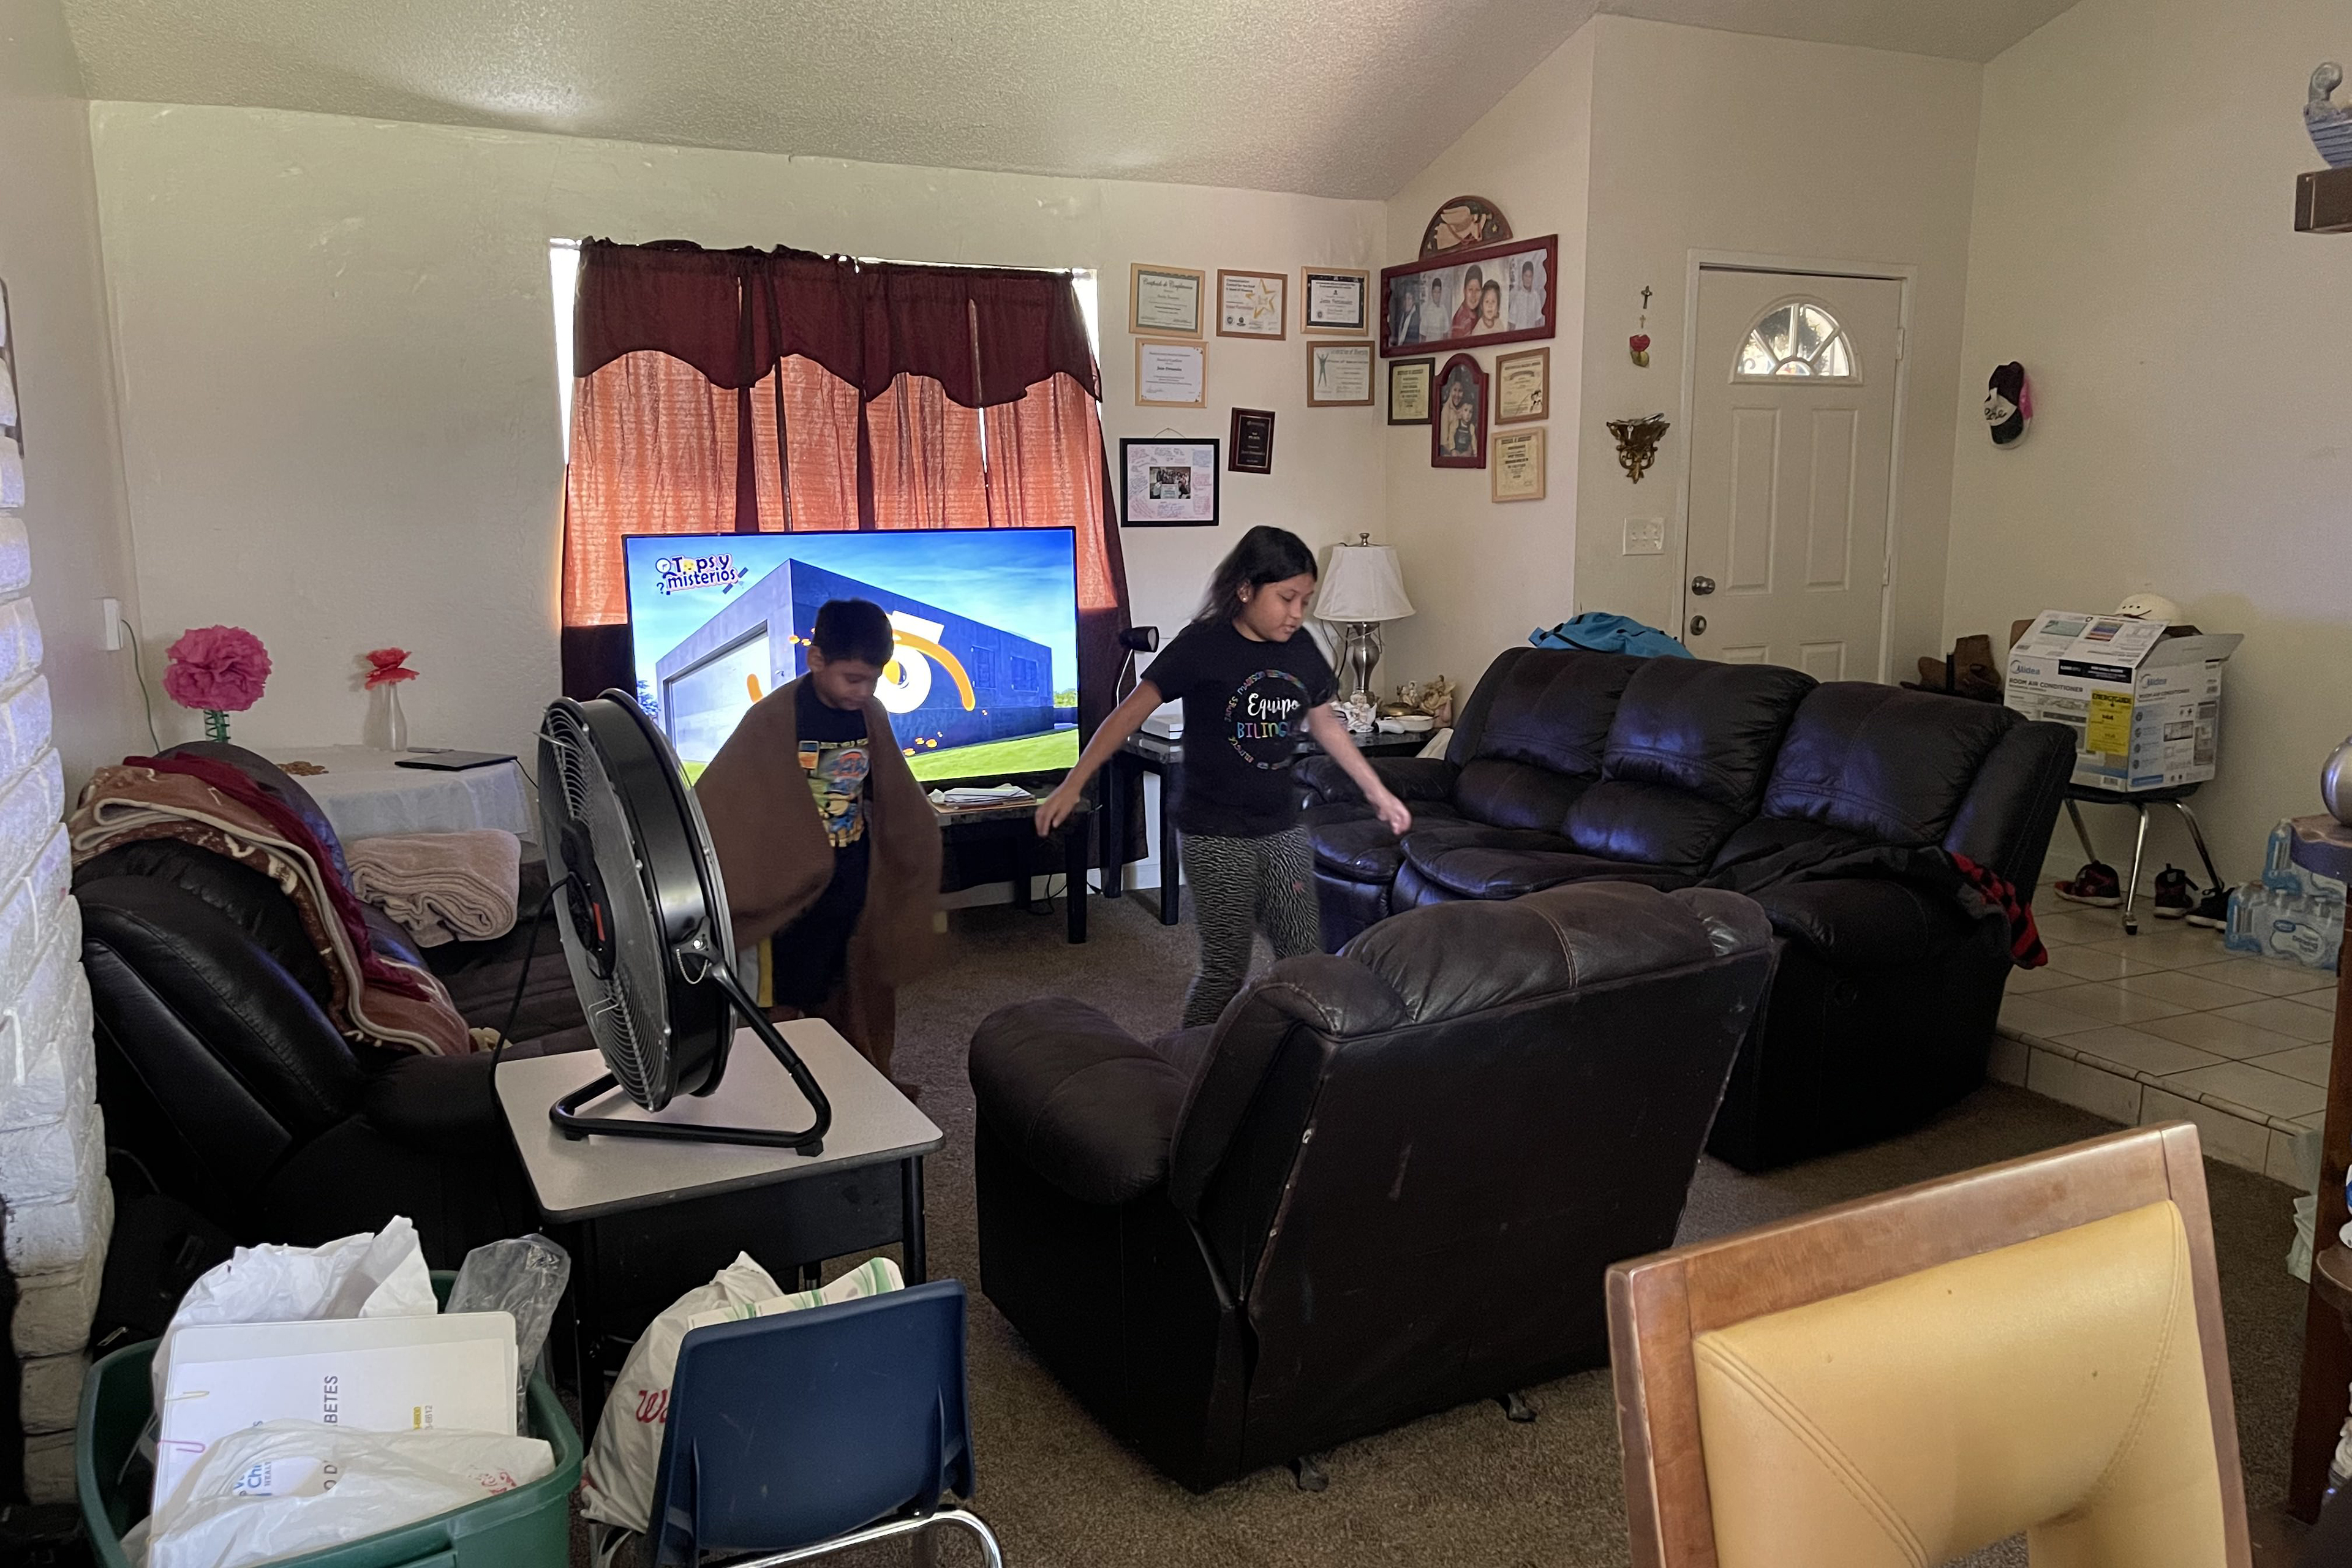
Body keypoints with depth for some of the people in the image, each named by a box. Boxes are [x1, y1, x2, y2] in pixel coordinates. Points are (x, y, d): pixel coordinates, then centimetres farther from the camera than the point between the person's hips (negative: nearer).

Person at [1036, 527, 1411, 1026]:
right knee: (1226, 970, -2)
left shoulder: (1301, 652, 4)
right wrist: (1073, 784, -21)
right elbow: (1131, 712, -14)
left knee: (1306, 958, 9)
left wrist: (1377, 792, 24)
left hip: (1281, 829, 6)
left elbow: (1326, 724, 19)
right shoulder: (1203, 645, -13)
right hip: (1216, 835, -6)